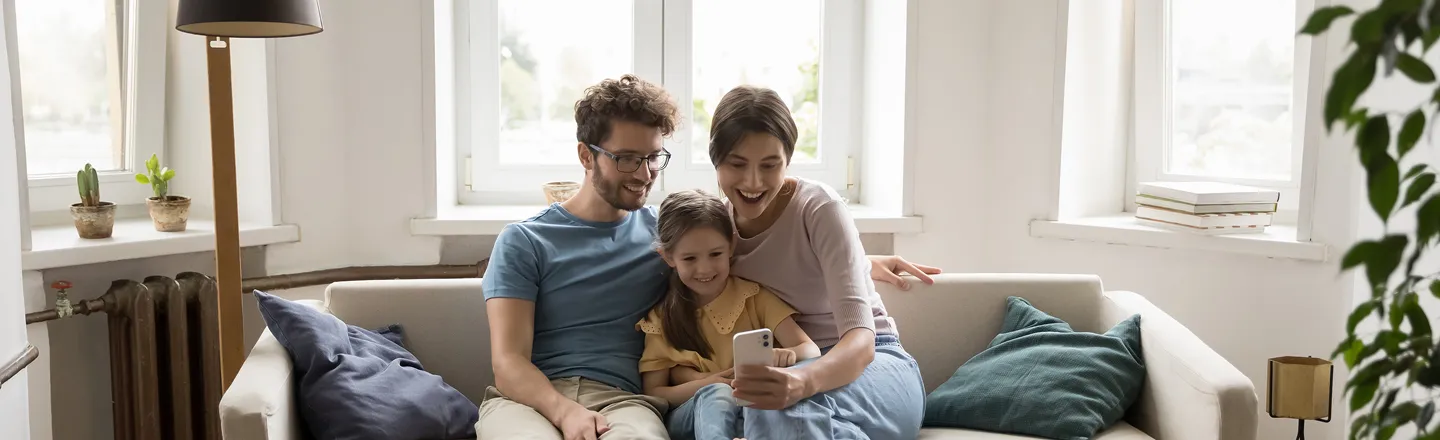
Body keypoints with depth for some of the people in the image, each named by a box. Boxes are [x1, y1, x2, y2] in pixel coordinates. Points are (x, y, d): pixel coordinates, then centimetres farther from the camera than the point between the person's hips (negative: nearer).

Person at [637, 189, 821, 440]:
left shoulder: (755, 299, 3)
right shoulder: (661, 319, 6)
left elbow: (811, 350, -7)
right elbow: (652, 393, 3)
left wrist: (788, 354, -33)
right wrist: (706, 385, -17)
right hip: (690, 417, 1)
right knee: (716, 394, -35)